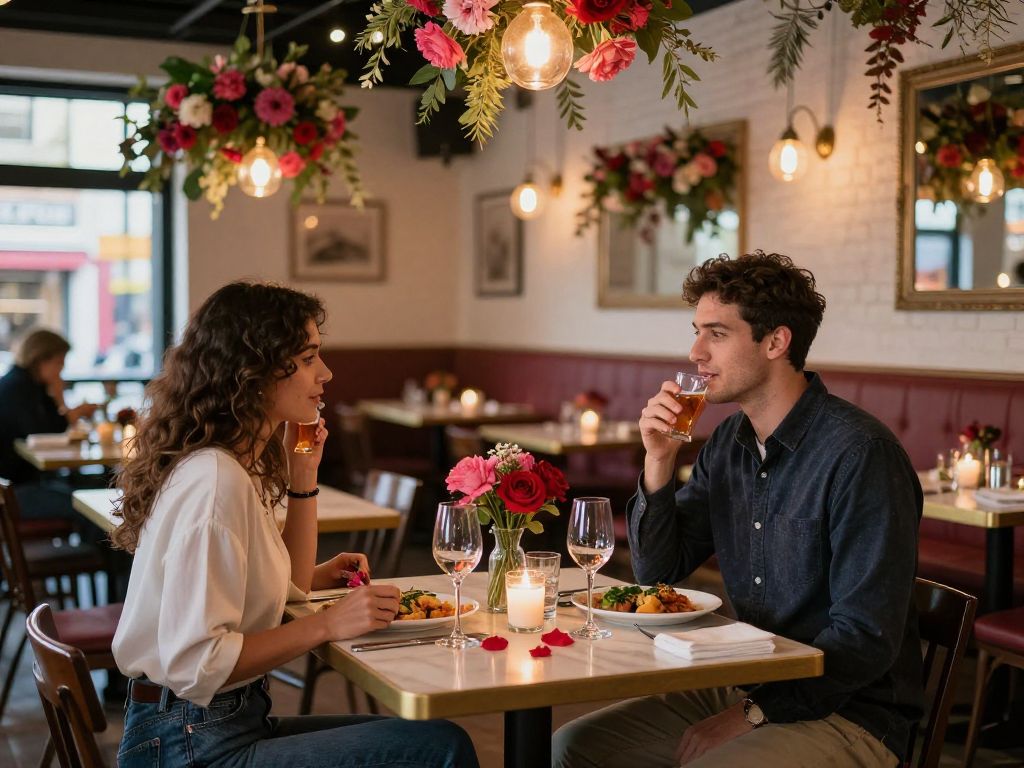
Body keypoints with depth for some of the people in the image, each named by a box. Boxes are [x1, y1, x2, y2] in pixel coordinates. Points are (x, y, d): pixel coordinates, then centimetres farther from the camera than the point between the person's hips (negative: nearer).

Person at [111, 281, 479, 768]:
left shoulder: (238, 465, 9)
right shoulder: (215, 481, -21)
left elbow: (287, 590, 18)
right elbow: (195, 664, -25)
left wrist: (303, 474, 10)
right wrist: (326, 625, -21)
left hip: (233, 720, 10)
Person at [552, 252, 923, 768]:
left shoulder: (860, 453, -19)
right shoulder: (728, 443, 6)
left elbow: (866, 639, -21)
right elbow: (657, 574, 9)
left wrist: (753, 714, -18)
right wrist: (659, 461, -5)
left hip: (846, 713, -7)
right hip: (746, 689, 7)